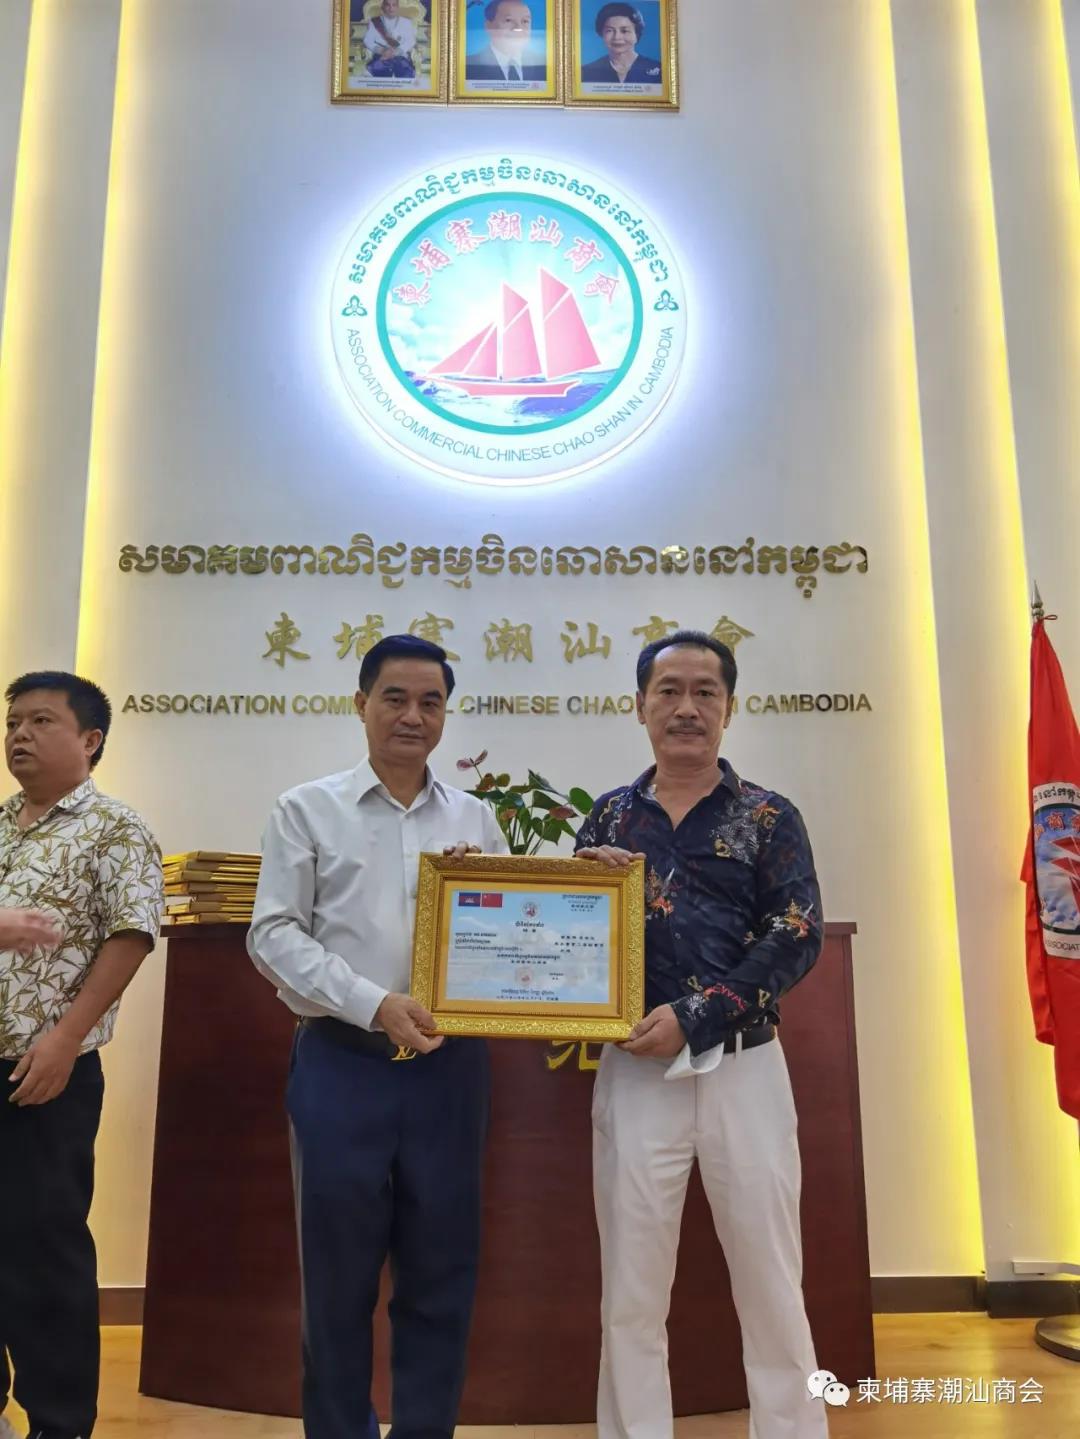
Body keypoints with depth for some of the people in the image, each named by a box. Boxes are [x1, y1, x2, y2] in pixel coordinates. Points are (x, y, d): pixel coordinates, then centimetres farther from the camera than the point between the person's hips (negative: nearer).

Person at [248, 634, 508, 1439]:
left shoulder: (477, 820, 10)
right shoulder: (307, 810, 2)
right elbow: (274, 935, -5)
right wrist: (374, 1003, -16)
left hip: (449, 1065, 2)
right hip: (342, 1063, -2)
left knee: (441, 1276, 10)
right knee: (339, 1275, 9)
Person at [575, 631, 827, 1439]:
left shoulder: (769, 817, 1)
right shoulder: (607, 820, 8)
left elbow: (797, 939, -8)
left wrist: (693, 1017, -16)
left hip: (744, 1068, -1)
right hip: (634, 1073, 2)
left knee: (771, 1287, 9)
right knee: (631, 1295, 10)